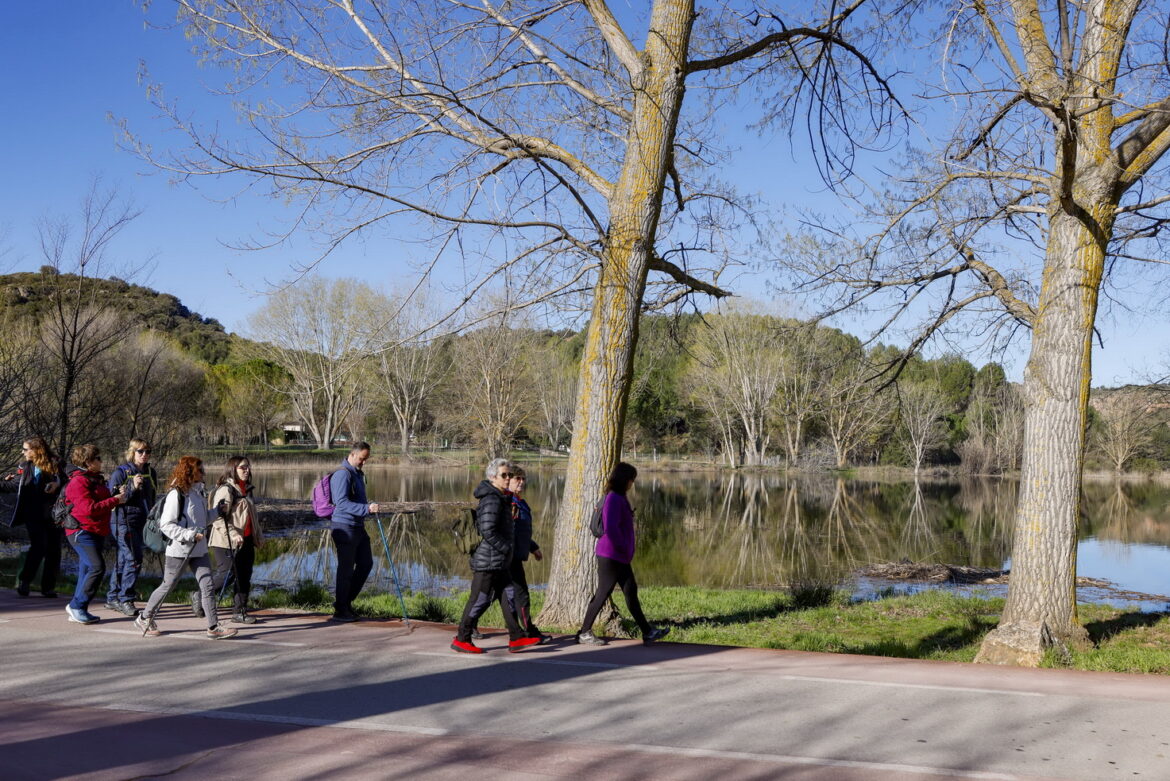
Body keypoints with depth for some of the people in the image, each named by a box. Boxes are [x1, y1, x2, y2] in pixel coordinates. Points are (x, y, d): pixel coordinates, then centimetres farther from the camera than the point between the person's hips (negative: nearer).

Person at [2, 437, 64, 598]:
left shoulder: (55, 465, 2)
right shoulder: (25, 467, 6)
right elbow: (15, 485, -1)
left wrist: (58, 484, -18)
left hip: (52, 514, 1)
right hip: (33, 515, -1)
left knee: (53, 550, 1)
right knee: (38, 546, -13)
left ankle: (48, 587, 10)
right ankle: (24, 581, 1)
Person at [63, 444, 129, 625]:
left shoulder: (97, 479, 18)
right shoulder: (78, 482, -13)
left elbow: (102, 502, 27)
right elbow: (89, 509, -22)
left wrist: (119, 495, 9)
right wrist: (116, 500, -17)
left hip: (97, 532, 10)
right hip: (82, 532, -10)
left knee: (86, 570, 10)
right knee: (97, 567, -19)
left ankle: (78, 610, 15)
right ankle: (76, 606, -9)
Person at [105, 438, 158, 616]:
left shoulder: (151, 473, 12)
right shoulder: (121, 472, -7)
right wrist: (133, 488, -22)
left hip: (141, 522, 6)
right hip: (123, 522, -6)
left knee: (123, 560, 12)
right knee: (133, 559, -14)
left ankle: (112, 599, 19)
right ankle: (125, 599, -7)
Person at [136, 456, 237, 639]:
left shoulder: (199, 492, 10)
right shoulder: (176, 494, -14)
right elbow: (166, 525, -18)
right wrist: (190, 535, -23)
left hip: (199, 549, 7)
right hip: (179, 549, -7)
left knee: (207, 584, -1)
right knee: (167, 586, 7)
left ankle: (214, 627, 1)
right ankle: (144, 618, 28)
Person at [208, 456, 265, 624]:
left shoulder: (247, 489, 16)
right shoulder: (226, 489, -12)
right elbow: (218, 517, -19)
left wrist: (259, 536, 24)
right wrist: (233, 534, -26)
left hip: (246, 541, 8)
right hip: (227, 542, -8)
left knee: (244, 577, 8)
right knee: (224, 574, -7)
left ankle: (239, 612, 14)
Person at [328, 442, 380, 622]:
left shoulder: (358, 474, 16)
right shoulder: (343, 474, -16)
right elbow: (342, 503, -27)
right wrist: (367, 508, -32)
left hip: (358, 527, 10)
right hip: (344, 527, -10)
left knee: (366, 563, 13)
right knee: (346, 568, -3)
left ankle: (347, 601, 24)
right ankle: (340, 610, 6)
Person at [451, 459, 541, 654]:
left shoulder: (501, 498, 15)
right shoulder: (492, 500, -17)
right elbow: (488, 531, -24)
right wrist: (507, 548, -16)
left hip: (499, 561, 10)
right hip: (489, 560, -10)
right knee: (480, 599, -2)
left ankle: (517, 638, 11)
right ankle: (461, 640, 7)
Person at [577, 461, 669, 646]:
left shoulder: (620, 498, 14)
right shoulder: (613, 499, -17)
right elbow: (610, 528, -26)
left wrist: (626, 550, 14)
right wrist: (623, 548, -16)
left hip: (620, 556, 10)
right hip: (610, 556, -10)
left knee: (631, 591, 10)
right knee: (602, 594, -1)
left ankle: (647, 632, 13)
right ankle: (584, 633, 9)